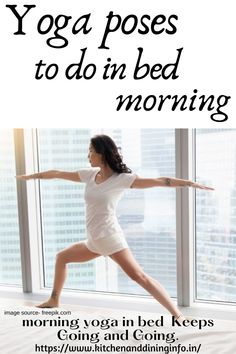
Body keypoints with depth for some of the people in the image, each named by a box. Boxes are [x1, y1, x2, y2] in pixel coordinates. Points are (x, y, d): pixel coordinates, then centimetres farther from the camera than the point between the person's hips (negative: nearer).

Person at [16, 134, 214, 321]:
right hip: (94, 241, 8)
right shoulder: (90, 175, 6)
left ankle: (178, 315, -14)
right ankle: (54, 300, 39)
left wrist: (189, 183, -27)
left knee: (139, 276, -17)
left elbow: (158, 181, -18)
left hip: (110, 237, -8)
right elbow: (59, 174, 17)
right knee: (61, 258, 21)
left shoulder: (122, 179, -12)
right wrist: (31, 176, 28)